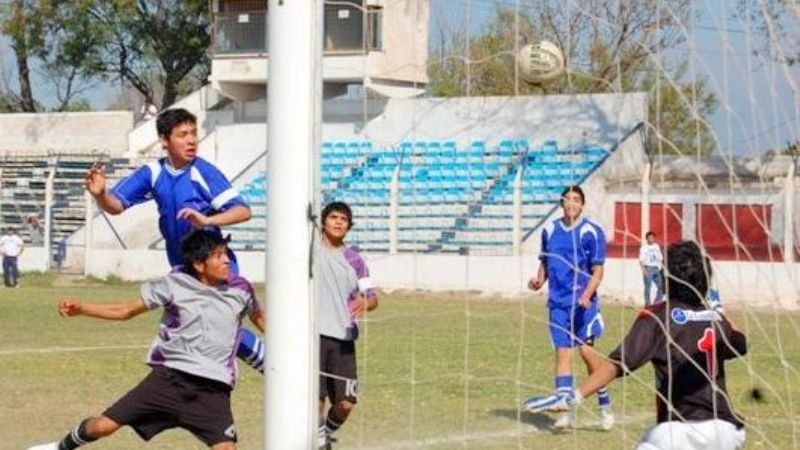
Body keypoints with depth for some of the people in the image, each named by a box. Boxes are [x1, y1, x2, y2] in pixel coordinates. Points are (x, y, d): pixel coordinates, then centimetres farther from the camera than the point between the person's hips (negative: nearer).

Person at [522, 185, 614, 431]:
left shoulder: (591, 232, -4)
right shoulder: (550, 230, 10)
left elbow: (597, 271, -6)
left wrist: (586, 295, -21)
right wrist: (539, 280, -2)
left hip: (583, 302, -4)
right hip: (558, 302, 4)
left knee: (586, 350, -7)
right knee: (562, 352, -1)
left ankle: (605, 404, 10)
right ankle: (564, 409, -1)